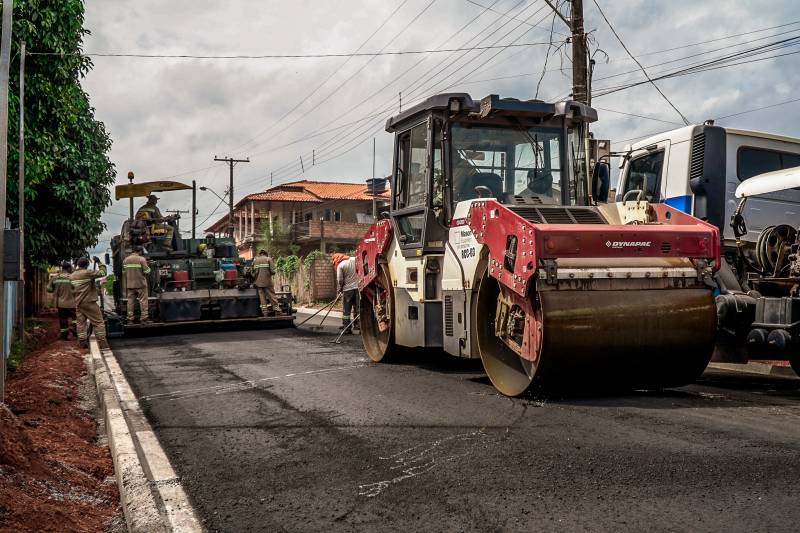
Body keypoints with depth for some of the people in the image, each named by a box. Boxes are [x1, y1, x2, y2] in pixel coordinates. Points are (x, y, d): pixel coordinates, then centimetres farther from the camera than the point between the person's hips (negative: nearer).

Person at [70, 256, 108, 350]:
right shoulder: (88, 273, -13)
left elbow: (72, 289, 19)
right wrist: (100, 263, 0)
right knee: (98, 322, -2)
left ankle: (82, 343, 11)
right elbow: (102, 273, -10)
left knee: (81, 322, 11)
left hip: (78, 303, 7)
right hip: (89, 302, -7)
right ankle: (102, 343, -6)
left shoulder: (72, 276, 11)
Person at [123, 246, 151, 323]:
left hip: (130, 284, 4)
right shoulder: (141, 259, -9)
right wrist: (148, 267, 9)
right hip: (140, 284, -4)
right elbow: (147, 271, -11)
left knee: (130, 301, 8)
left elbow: (124, 272, 10)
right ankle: (144, 318, -1)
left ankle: (130, 319, 9)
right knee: (143, 301, 0)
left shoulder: (126, 260, 6)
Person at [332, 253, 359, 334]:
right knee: (357, 307, 9)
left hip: (347, 289, -4)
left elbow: (340, 280, -6)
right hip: (357, 287, 4)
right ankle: (358, 325, 10)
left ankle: (347, 328, 4)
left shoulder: (340, 265, -7)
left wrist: (340, 289, 9)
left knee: (346, 310, 4)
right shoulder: (354, 260, 5)